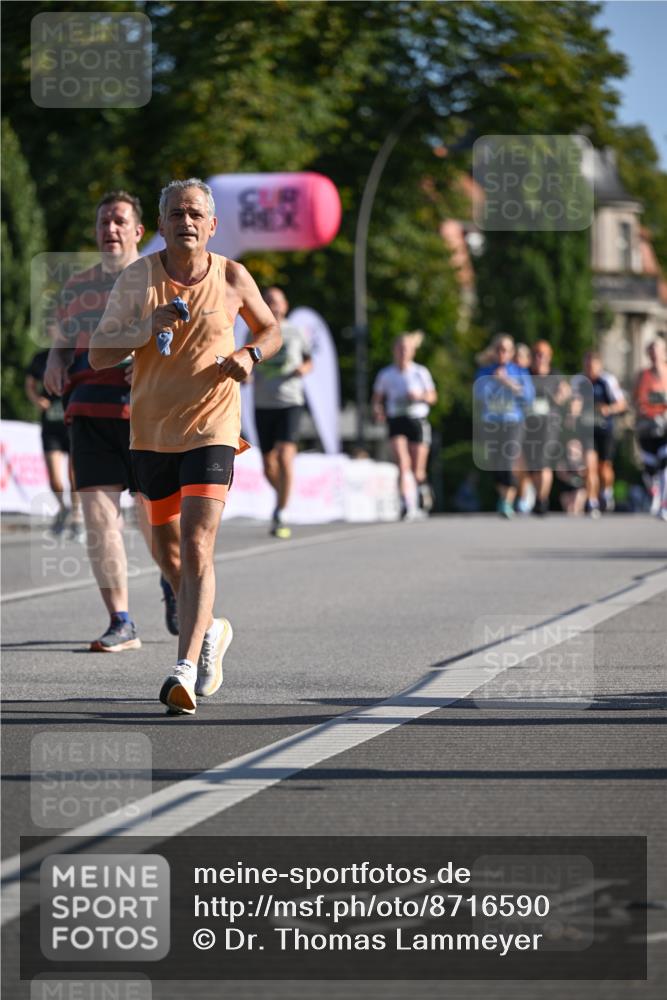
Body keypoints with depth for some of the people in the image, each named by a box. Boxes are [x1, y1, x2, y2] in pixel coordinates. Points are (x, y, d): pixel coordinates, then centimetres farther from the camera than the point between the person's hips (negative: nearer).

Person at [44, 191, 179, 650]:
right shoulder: (78, 287, 17)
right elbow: (63, 343, 25)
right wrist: (54, 364, 2)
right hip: (90, 410, 3)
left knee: (154, 516, 3)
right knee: (98, 513, -9)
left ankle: (173, 581, 36)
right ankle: (121, 624, -7)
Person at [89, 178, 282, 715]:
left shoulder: (233, 278, -2)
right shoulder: (137, 278, -4)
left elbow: (272, 330, 15)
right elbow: (98, 353, -5)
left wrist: (250, 355, -7)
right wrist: (146, 330, -23)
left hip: (212, 429, -2)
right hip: (152, 431, 2)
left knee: (196, 548, -16)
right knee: (168, 551, 14)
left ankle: (185, 670, -19)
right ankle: (211, 630, 40)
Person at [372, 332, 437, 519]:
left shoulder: (421, 373, 1)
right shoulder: (386, 374, 3)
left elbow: (432, 397, 7)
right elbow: (377, 398, 11)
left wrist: (419, 396, -14)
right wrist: (378, 409, -10)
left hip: (418, 421, 0)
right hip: (396, 421, 0)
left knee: (418, 471, 6)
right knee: (403, 465, -19)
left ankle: (424, 489, 38)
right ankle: (405, 505, -22)